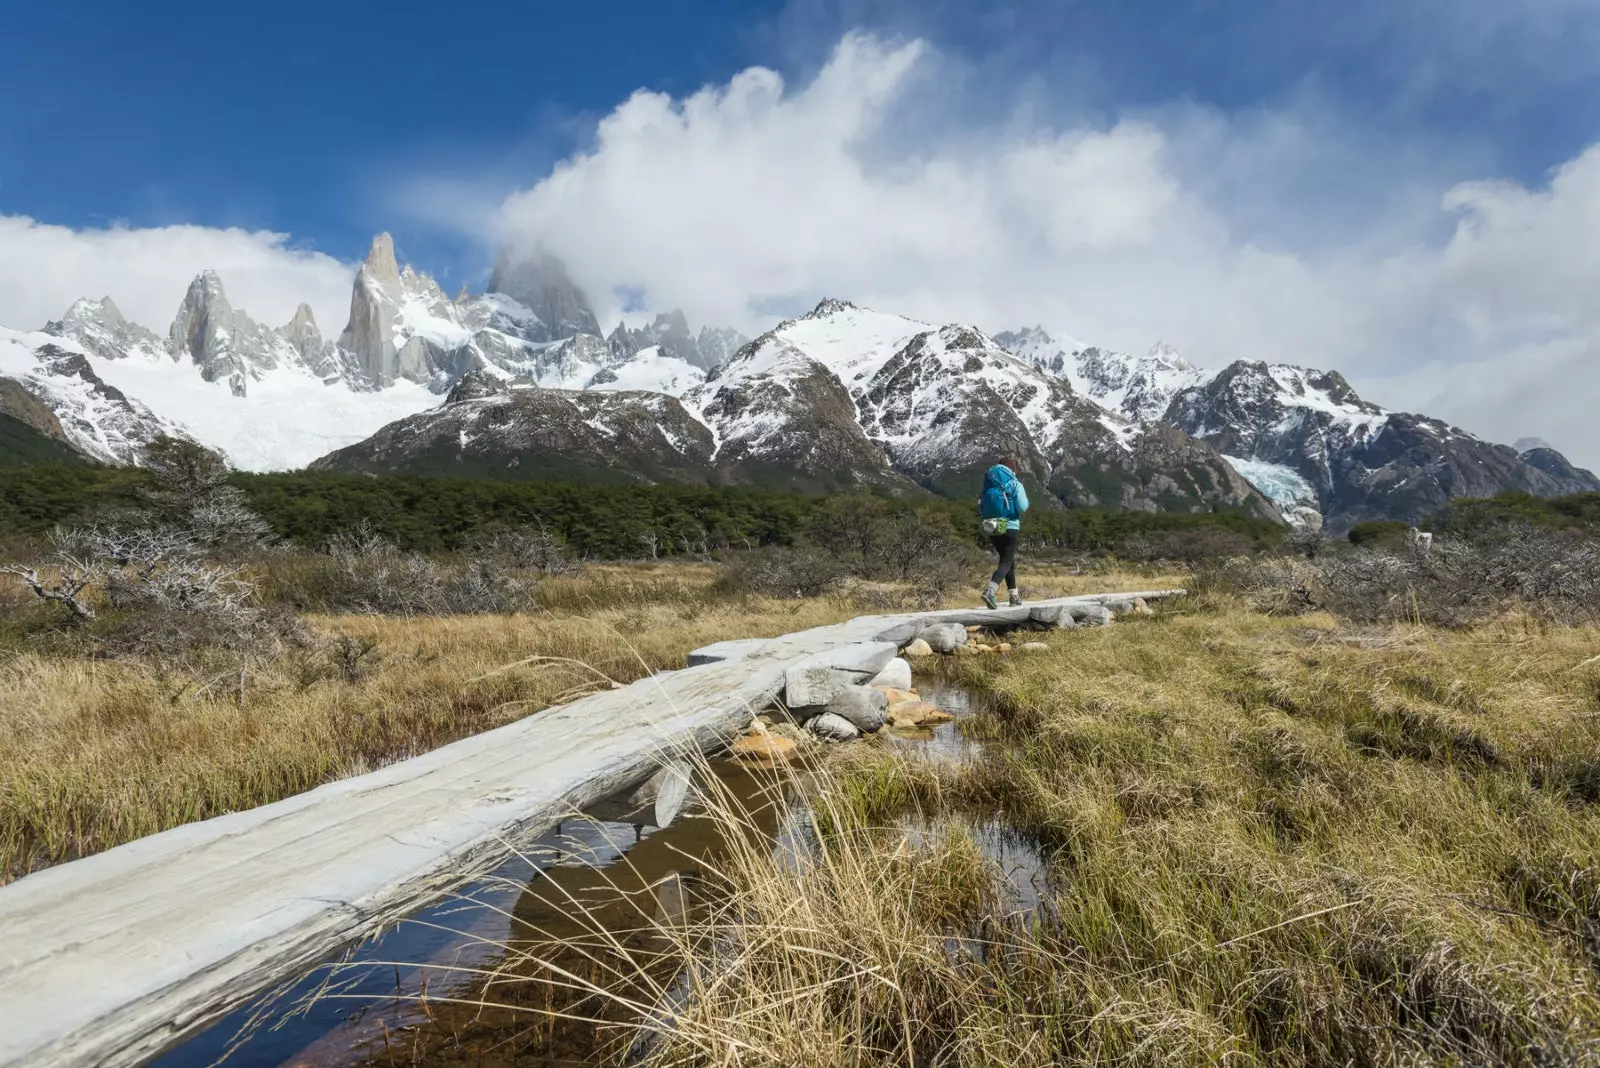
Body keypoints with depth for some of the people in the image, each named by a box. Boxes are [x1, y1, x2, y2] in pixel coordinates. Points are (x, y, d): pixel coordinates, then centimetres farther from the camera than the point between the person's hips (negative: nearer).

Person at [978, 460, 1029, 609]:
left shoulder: (988, 486, 9)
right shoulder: (1015, 484, -4)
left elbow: (981, 509, 4)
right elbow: (1023, 507, -12)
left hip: (991, 528, 5)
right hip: (1010, 527, -5)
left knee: (1009, 560, 20)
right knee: (1006, 562, -3)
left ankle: (1014, 596, 24)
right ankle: (990, 591, -25)